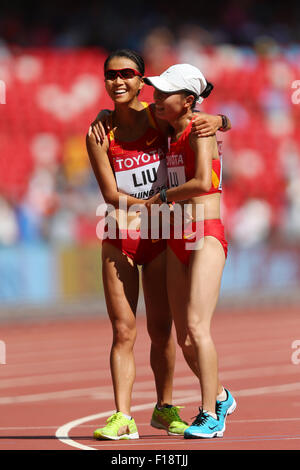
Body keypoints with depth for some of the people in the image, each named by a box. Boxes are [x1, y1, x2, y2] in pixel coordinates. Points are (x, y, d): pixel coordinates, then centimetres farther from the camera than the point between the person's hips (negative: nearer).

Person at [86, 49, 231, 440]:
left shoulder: (160, 118, -1)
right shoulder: (99, 134, -2)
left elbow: (219, 121, 9)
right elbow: (111, 194, -7)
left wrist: (214, 123, -14)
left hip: (159, 237, 0)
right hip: (120, 239, 0)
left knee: (161, 330, 6)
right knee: (123, 332, -3)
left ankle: (165, 408, 21)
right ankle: (123, 416, -3)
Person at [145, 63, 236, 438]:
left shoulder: (200, 130, -9)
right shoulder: (168, 135, 14)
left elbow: (202, 182, -23)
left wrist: (162, 197, -10)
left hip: (206, 238, -8)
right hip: (177, 240, 8)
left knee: (197, 327, -16)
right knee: (184, 338, 7)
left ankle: (211, 417, -10)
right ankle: (220, 397, 28)